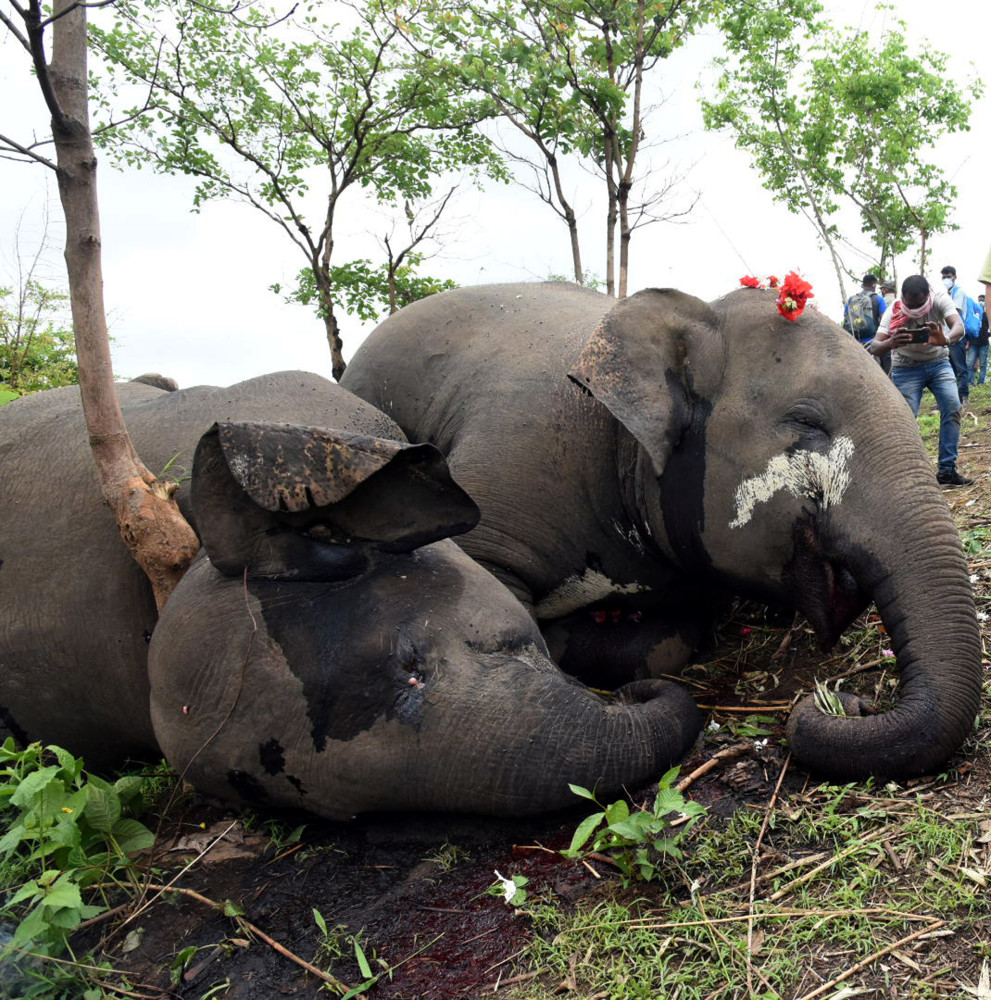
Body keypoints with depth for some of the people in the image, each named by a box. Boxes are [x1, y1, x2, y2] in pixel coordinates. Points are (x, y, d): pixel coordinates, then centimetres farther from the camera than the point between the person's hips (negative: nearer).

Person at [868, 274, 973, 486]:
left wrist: (945, 339, -59)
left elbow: (958, 326, -35)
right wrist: (890, 344, -55)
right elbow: (873, 348, -31)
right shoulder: (894, 311, -21)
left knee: (952, 406, -17)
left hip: (938, 362, 1)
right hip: (906, 367, -1)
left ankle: (947, 470, -11)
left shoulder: (940, 298, -19)